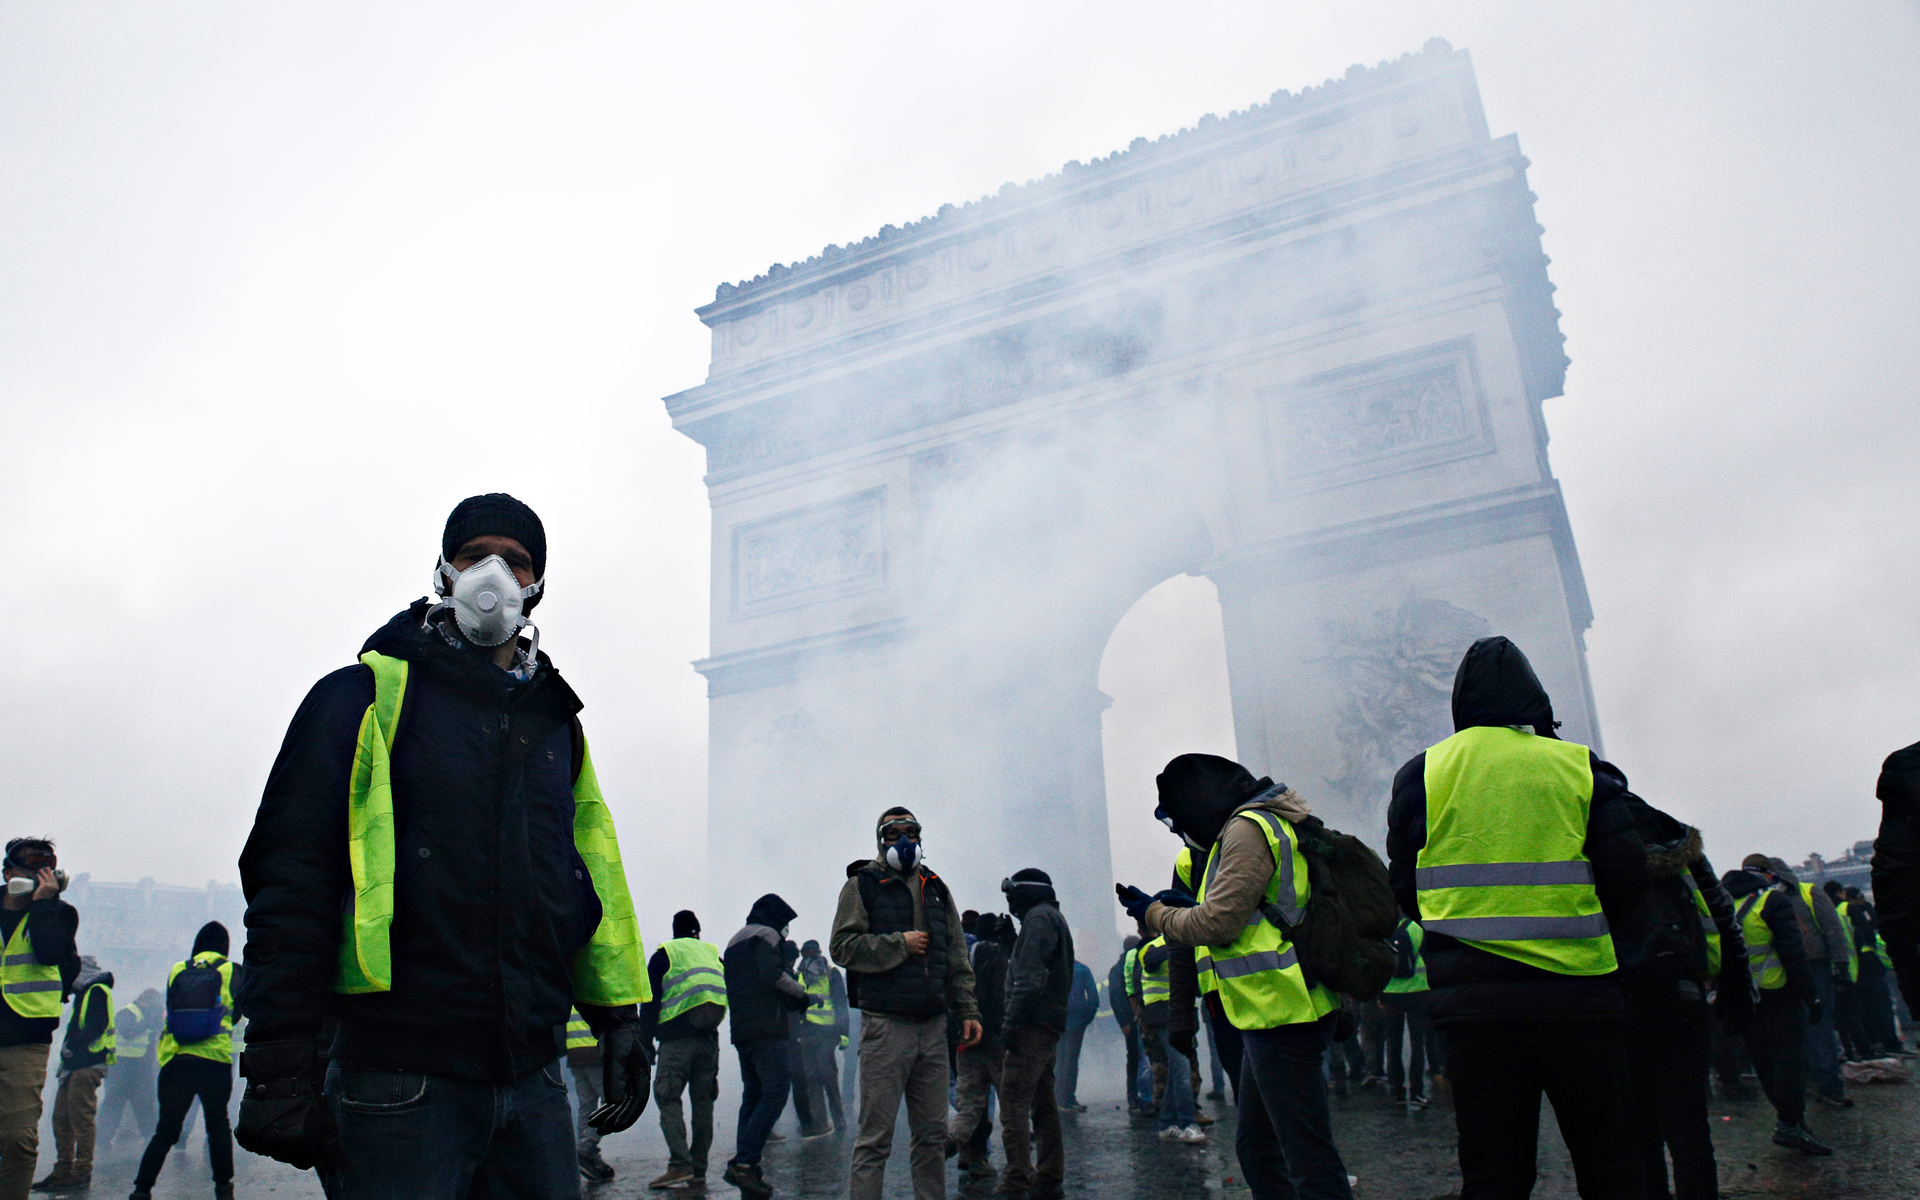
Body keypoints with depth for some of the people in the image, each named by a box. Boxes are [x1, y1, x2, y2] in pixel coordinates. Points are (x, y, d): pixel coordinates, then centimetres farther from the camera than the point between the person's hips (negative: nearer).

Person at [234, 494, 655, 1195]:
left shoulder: (555, 721, 15)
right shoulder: (365, 698, -1)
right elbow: (292, 885, -6)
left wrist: (618, 1019, 14)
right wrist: (279, 1069, -11)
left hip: (533, 1077, 5)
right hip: (400, 1081, -5)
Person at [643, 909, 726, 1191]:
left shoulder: (664, 954, 7)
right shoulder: (714, 954, 19)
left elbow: (650, 1002, 0)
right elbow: (729, 995, 15)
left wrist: (645, 1041, -1)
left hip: (677, 1038, -4)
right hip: (709, 1038, 4)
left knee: (667, 1097, -3)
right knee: (702, 1102, 7)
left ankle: (680, 1165, -17)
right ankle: (698, 1170, 6)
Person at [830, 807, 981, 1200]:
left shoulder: (935, 889, 16)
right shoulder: (863, 884, 1)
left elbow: (957, 958, 17)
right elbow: (841, 946, -9)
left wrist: (967, 1012, 10)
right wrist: (899, 944, -12)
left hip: (932, 1025, 5)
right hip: (885, 1025, -5)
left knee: (933, 1134, 10)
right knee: (875, 1137, -3)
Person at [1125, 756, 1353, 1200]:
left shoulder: (1247, 829, -14)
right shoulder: (1266, 823, 18)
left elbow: (1218, 924, -18)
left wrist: (1155, 914, -3)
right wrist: (1188, 905, 12)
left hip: (1281, 1015, -11)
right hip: (1276, 1013, 11)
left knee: (1307, 1156, -7)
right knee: (1257, 1150, 18)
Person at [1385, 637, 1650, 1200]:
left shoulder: (1420, 773, 4)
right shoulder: (1580, 767, 2)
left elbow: (1404, 890, 5)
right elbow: (1627, 883, 0)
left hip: (1471, 1000, 1)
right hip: (1577, 994, 0)